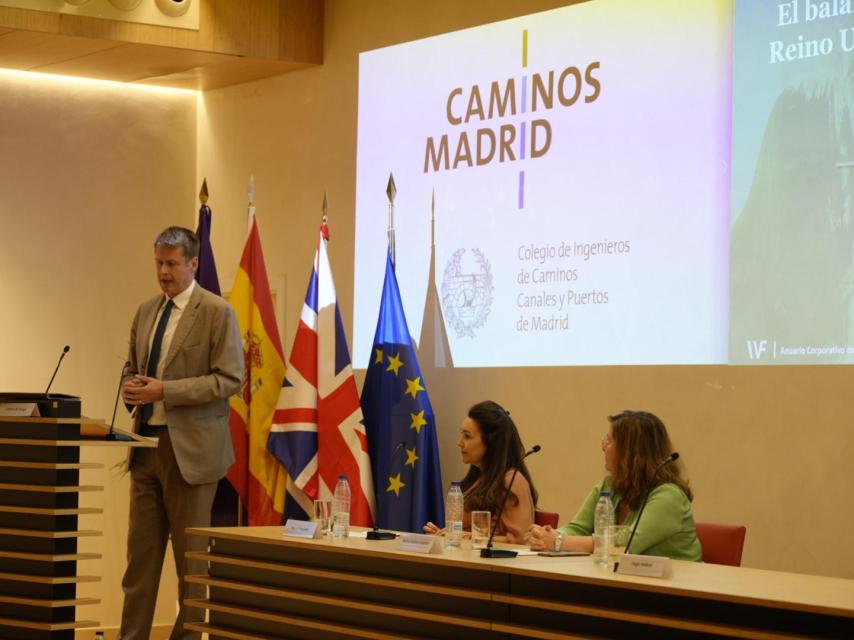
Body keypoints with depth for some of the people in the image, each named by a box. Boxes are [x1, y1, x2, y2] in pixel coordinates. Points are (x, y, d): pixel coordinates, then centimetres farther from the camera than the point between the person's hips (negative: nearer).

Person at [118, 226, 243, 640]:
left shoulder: (218, 312, -7)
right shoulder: (146, 311, 13)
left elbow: (230, 379, -13)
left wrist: (164, 391, -19)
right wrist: (131, 386, -2)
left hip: (189, 446, -6)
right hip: (147, 442, 6)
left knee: (190, 554, 2)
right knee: (141, 549, 7)